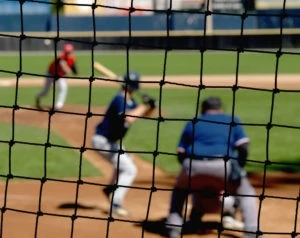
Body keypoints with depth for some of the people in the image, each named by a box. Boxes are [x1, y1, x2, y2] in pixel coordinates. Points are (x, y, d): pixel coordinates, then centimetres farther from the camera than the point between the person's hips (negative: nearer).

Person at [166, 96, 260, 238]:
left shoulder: (192, 124, 27)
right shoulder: (232, 121, 23)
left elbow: (181, 153, 19)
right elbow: (243, 148, 9)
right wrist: (237, 171, 19)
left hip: (193, 165, 2)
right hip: (223, 166, -2)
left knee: (180, 191, 32)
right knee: (246, 193, 20)